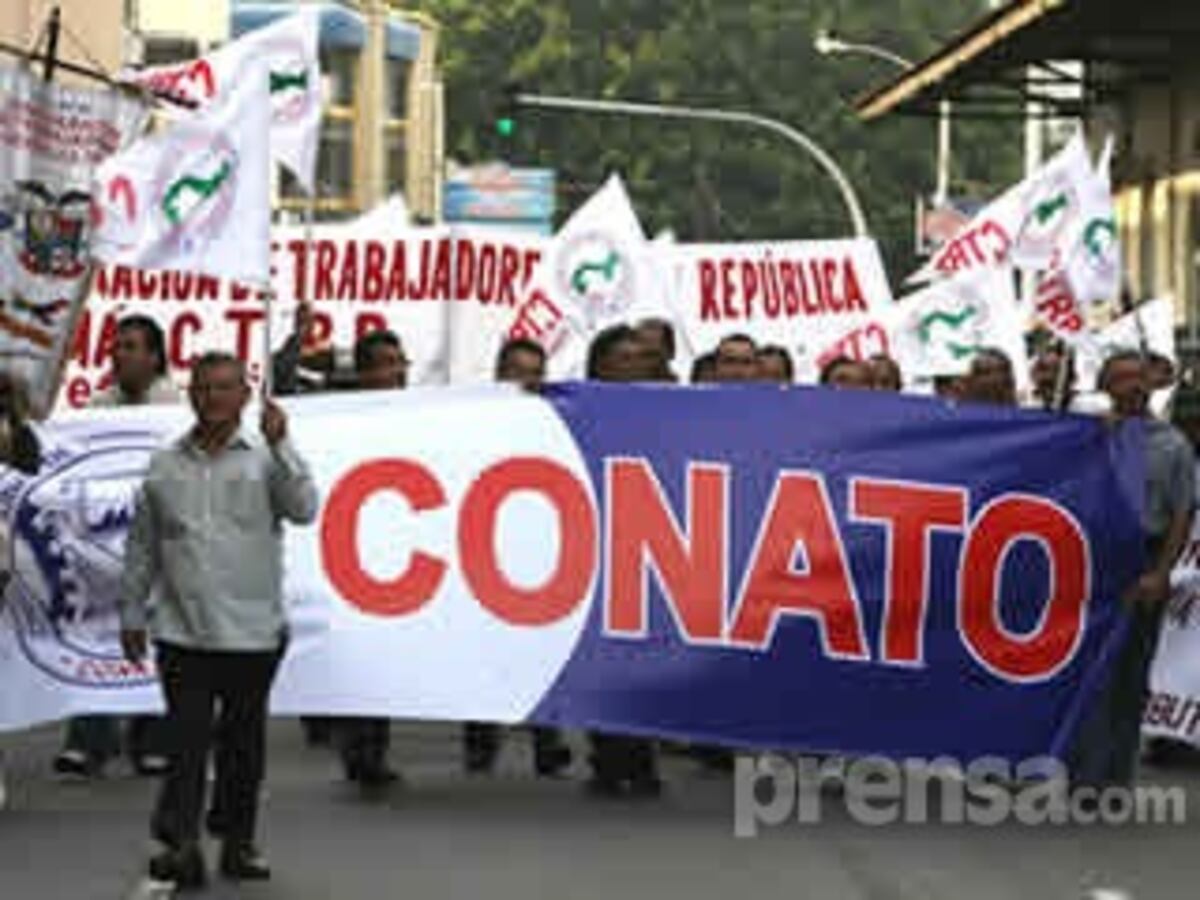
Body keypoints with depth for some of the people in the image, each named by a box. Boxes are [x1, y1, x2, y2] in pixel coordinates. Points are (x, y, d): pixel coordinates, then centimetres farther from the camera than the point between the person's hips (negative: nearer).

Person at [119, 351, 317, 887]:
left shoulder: (264, 461, 3)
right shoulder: (164, 466, 8)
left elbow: (304, 509, -13)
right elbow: (142, 546, 13)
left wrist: (279, 445, -19)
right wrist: (132, 613, 12)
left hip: (253, 631, 0)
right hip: (182, 631, 0)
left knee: (244, 739, 9)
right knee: (186, 738, -6)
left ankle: (237, 841, 19)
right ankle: (180, 844, -7)